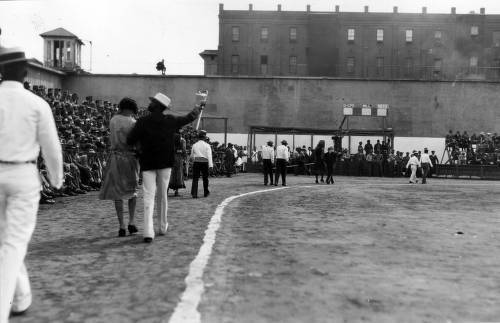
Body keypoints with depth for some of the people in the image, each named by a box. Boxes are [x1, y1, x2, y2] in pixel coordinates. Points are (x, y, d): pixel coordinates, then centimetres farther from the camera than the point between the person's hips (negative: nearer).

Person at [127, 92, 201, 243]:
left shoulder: (142, 121, -9)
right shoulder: (170, 120, 0)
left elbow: (130, 141, -13)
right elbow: (189, 117, 15)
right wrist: (198, 107, 34)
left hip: (148, 164, -2)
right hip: (165, 163, 2)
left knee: (149, 197, -2)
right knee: (163, 195, 16)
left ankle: (148, 232, -14)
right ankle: (163, 227, 27)